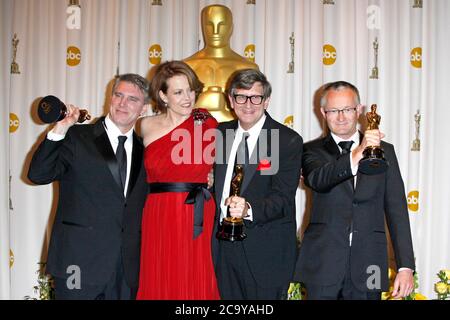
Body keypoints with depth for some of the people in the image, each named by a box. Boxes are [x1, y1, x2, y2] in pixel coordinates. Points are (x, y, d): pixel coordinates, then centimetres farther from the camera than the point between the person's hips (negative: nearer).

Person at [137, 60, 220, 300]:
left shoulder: (207, 124, 1)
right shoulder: (147, 126, 6)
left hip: (197, 222, -1)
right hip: (159, 222, 1)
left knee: (196, 286, 1)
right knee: (160, 286, 4)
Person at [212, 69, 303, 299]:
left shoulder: (289, 141, -8)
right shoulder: (220, 133, 9)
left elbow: (283, 198, -17)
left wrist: (249, 209, -33)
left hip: (265, 251, -4)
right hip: (223, 245, 5)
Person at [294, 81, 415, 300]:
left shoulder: (384, 151, 9)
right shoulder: (313, 150, 5)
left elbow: (396, 211, 6)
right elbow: (316, 180, -18)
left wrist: (405, 266, -1)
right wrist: (355, 156, -35)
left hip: (367, 267, 1)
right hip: (323, 265, -1)